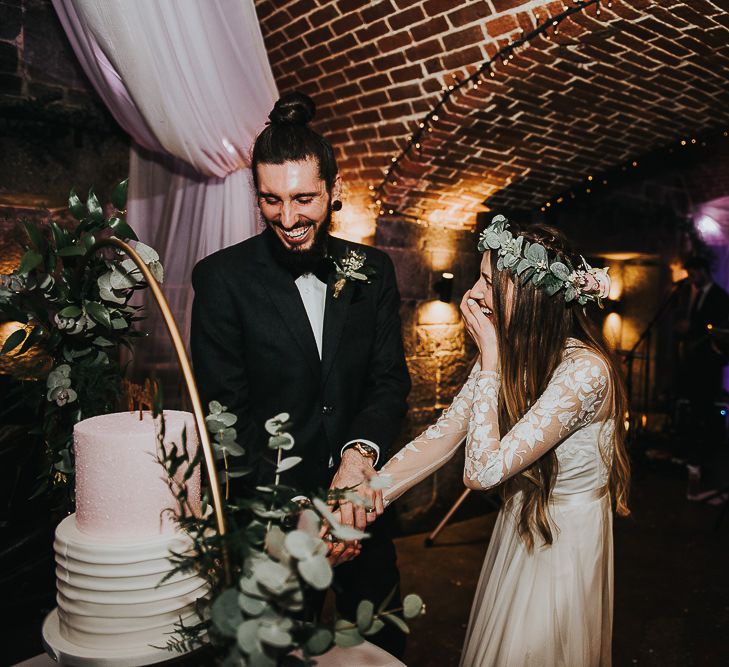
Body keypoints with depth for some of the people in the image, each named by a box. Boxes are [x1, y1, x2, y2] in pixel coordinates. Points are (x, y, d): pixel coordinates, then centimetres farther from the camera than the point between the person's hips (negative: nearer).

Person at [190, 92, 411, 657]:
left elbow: (390, 381, -4)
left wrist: (360, 452, -25)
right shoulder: (222, 278, -12)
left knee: (383, 639, 23)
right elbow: (226, 412, -13)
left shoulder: (372, 271, -1)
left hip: (362, 499, 3)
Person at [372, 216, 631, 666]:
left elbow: (482, 470, -33)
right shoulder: (509, 355, -6)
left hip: (566, 544, -7)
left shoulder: (584, 370, -30)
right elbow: (442, 437, -11)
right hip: (517, 530, 7)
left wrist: (490, 358, -29)